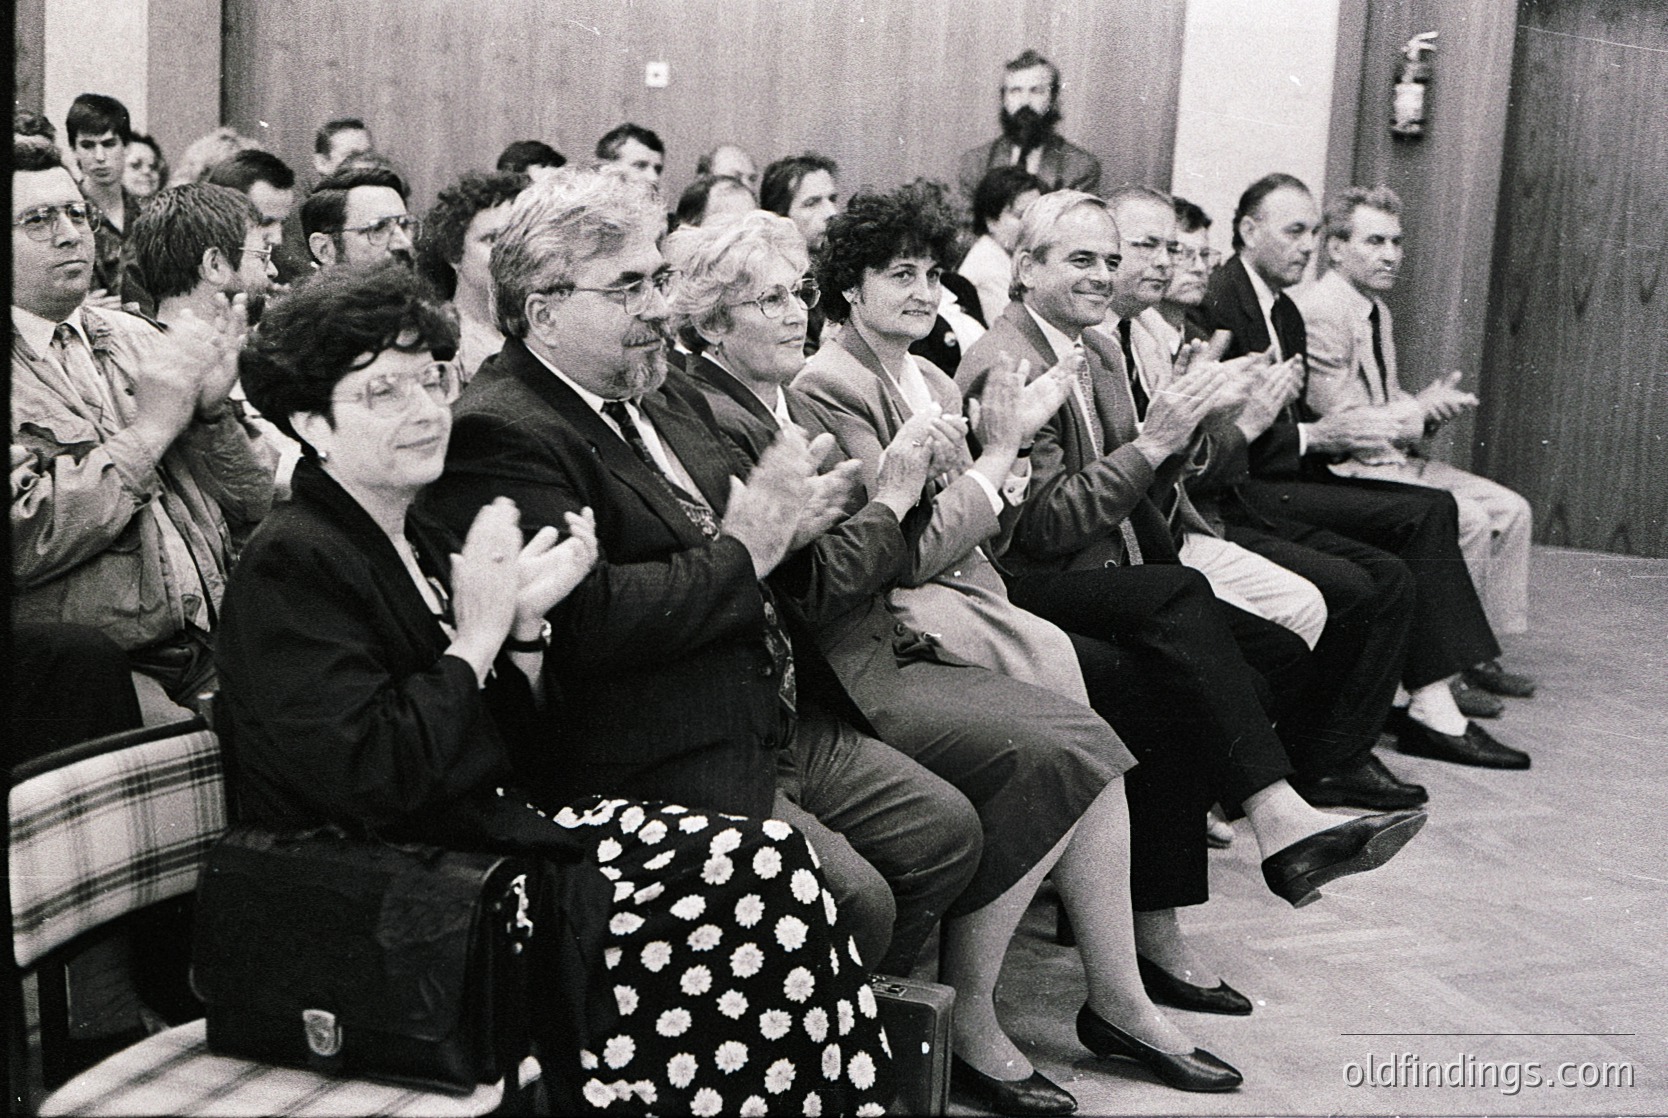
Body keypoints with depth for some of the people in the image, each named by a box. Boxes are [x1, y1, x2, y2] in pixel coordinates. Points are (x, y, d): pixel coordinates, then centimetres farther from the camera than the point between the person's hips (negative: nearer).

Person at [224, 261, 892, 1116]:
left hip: (490, 836, 9)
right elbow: (373, 778, -24)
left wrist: (525, 621, -1)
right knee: (760, 885, -17)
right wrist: (478, 639, -16)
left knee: (770, 859, -7)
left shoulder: (413, 537, 13)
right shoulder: (290, 565, -14)